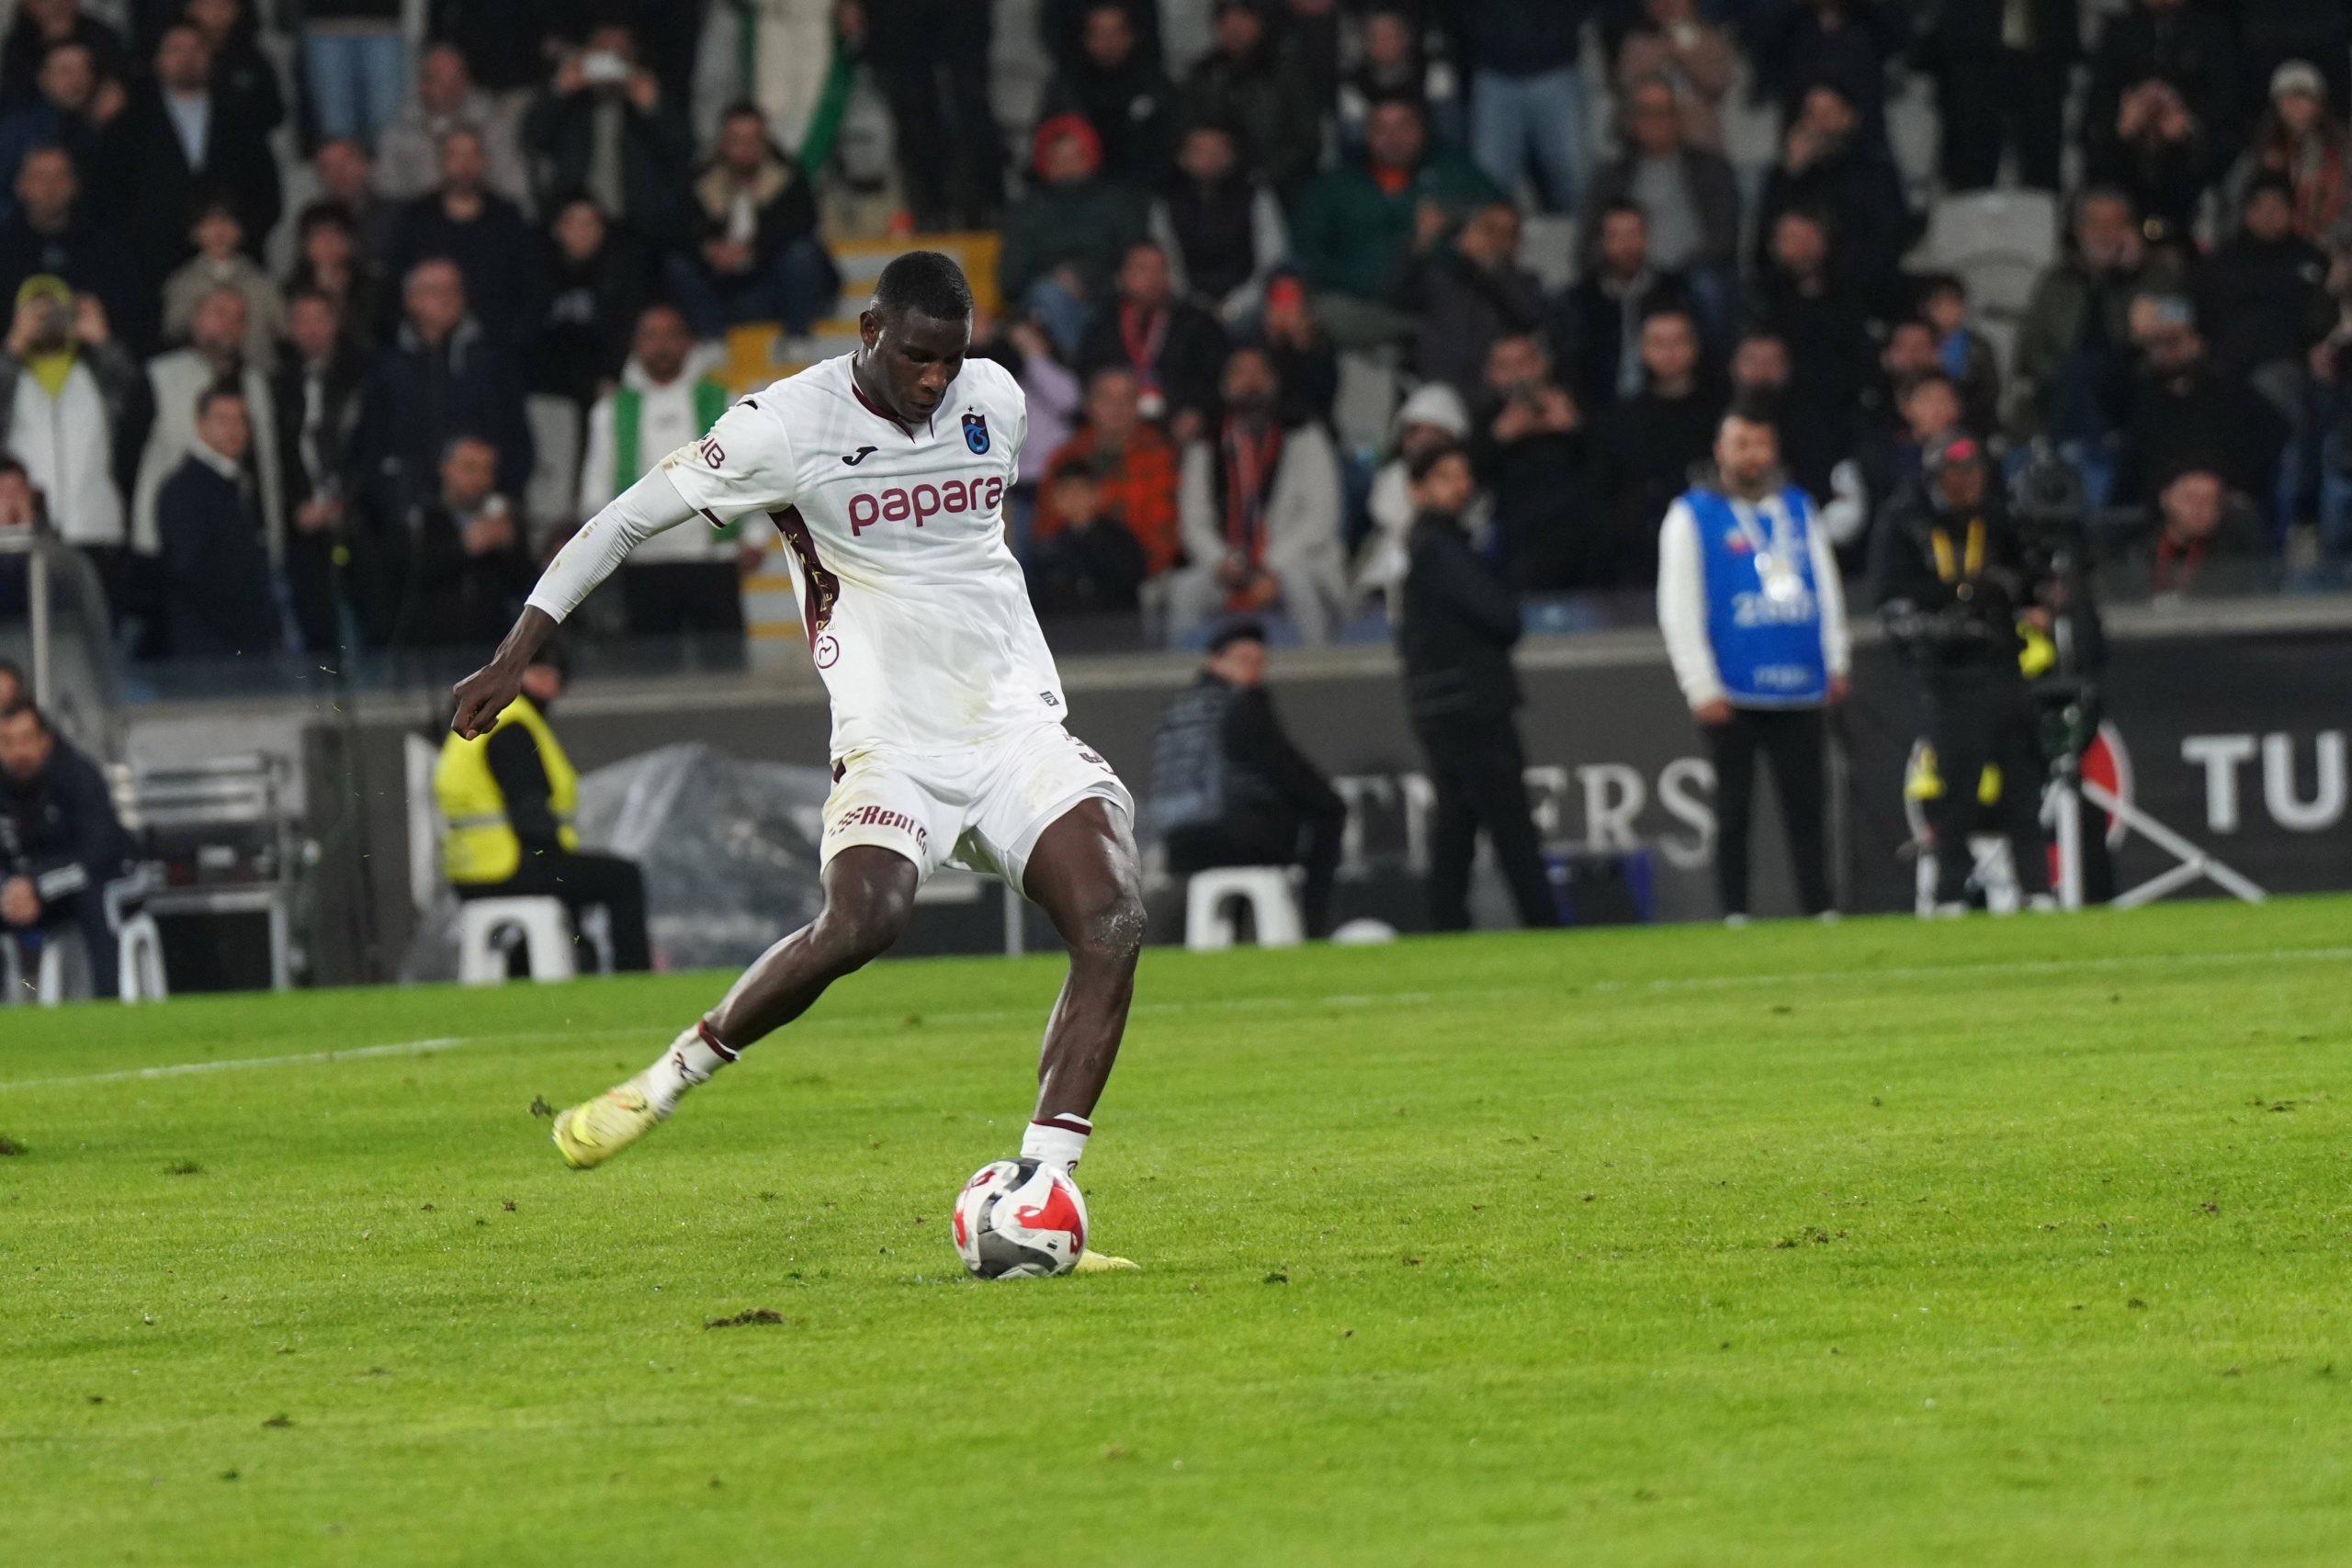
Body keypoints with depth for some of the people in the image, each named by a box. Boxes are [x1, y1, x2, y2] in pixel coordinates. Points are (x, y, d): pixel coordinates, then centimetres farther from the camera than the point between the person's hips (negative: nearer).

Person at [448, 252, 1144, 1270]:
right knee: (860, 922, -31)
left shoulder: (995, 401, 7)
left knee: (1112, 920, -20)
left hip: (1021, 727, 4)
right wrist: (517, 654, -3)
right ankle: (674, 1076, -6)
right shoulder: (788, 424, -8)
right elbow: (627, 519, -2)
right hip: (892, 745, -4)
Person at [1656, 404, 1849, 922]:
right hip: (1733, 694, -3)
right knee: (1734, 808, 0)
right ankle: (1735, 914, 4)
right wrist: (1701, 687, -8)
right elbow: (1678, 609, -2)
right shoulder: (1692, 515, 2)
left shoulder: (1798, 508, 14)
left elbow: (1826, 586, 21)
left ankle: (1821, 912, 4)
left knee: (1807, 804, 1)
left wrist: (1836, 664, 14)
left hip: (1800, 688, 3)